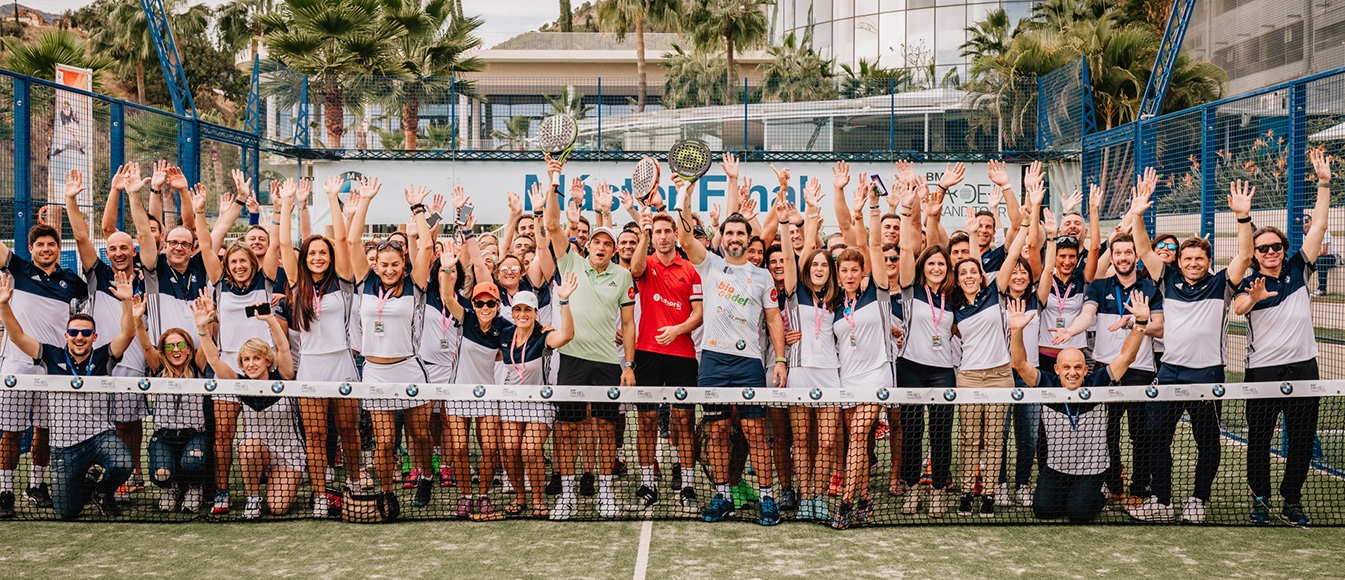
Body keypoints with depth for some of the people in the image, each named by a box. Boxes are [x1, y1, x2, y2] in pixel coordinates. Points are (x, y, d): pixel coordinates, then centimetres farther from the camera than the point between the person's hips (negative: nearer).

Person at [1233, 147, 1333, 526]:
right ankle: (1260, 498, 17)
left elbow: (1318, 226, 1)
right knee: (1259, 439, 3)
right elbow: (1237, 309, -25)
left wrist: (1324, 183, -5)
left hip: (1303, 367, 3)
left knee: (1303, 439, 8)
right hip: (1263, 370, -3)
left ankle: (1291, 501, 21)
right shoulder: (1250, 284, -3)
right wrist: (1253, 298, -48)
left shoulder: (1298, 271, 6)